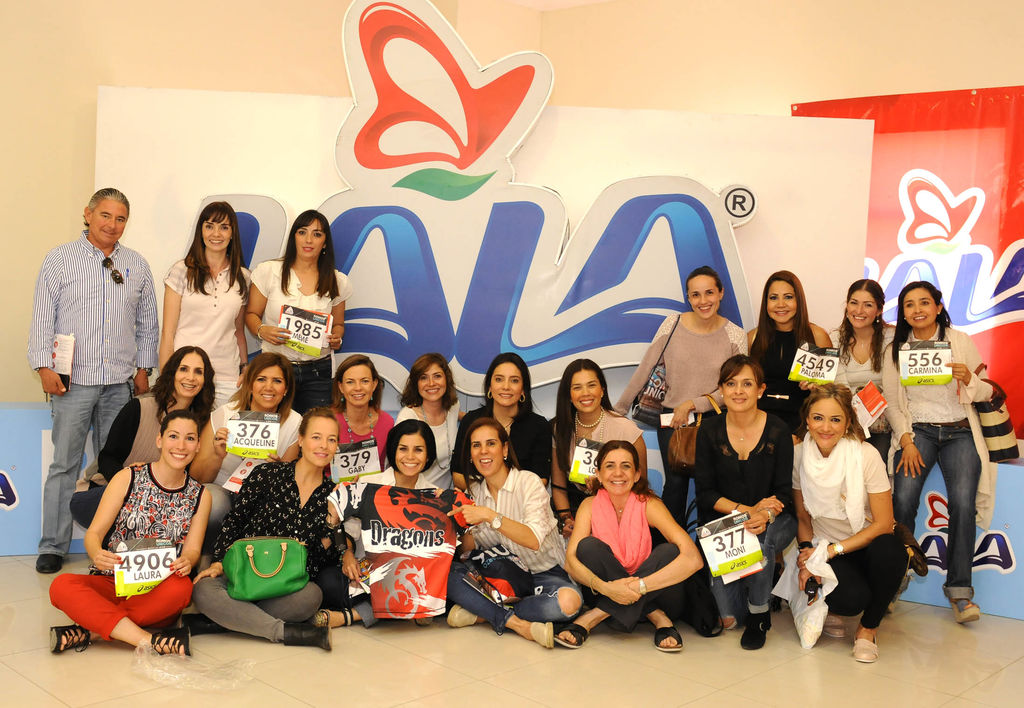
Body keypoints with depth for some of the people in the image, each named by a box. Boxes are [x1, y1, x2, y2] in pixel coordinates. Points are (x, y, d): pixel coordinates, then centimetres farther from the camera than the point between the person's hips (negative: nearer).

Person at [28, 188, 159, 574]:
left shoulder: (137, 265, 12)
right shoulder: (59, 259, 4)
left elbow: (147, 322, 15)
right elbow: (42, 317, 1)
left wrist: (144, 368, 9)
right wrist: (44, 366, -7)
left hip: (121, 383, 3)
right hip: (73, 381, -2)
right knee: (64, 464, 0)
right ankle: (53, 546, 9)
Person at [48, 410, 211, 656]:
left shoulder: (200, 496, 8)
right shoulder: (128, 479, 1)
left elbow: (192, 549, 3)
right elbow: (94, 533, -2)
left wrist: (186, 562, -23)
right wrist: (97, 554, -27)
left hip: (156, 592, 1)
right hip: (111, 584, 0)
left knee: (182, 588, -34)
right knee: (61, 585, -30)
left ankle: (88, 630, -25)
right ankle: (148, 640, -36)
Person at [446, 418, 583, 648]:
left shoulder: (528, 482, -12)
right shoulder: (476, 491, 5)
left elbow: (534, 540, -26)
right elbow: (471, 545, 3)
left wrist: (489, 516, -33)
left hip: (545, 572, -4)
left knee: (569, 601, -37)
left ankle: (482, 613, -21)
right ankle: (516, 623, -24)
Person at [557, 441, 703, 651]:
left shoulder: (648, 504, -13)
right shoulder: (590, 505, -6)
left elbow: (693, 559, -27)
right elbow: (570, 559, -20)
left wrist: (639, 586, -35)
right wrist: (605, 587, -39)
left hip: (650, 592, -1)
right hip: (605, 591, 1)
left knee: (669, 553, -28)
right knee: (589, 546, -23)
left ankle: (594, 617, -24)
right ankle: (656, 618, -21)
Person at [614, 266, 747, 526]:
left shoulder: (735, 336, -1)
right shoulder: (672, 324, -2)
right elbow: (645, 369, 3)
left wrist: (692, 404, -10)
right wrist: (619, 410, 5)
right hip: (671, 418, 0)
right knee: (676, 482, -7)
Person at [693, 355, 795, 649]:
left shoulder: (778, 432, -4)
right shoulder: (709, 431, -1)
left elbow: (783, 492, -6)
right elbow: (705, 492, -3)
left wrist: (765, 516, -29)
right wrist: (747, 510, -19)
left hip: (773, 522, 0)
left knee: (760, 535, -37)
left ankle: (759, 614, -13)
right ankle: (731, 610, 17)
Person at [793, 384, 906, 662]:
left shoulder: (866, 456, -16)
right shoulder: (799, 455, -7)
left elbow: (883, 523, -15)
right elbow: (803, 518, 4)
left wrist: (831, 550, -19)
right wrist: (808, 560, -11)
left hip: (868, 545, 0)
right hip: (825, 549, 0)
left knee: (889, 550, -36)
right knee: (851, 598, -31)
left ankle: (868, 629, -9)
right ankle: (826, 607, 9)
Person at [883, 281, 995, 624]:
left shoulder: (960, 341, 4)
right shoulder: (896, 349, 6)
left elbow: (985, 393, 6)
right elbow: (891, 403, 5)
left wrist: (969, 380, -16)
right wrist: (906, 442, -8)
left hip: (959, 431, 0)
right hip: (917, 430, 0)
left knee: (963, 502, -20)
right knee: (904, 498, -22)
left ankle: (959, 588, -9)